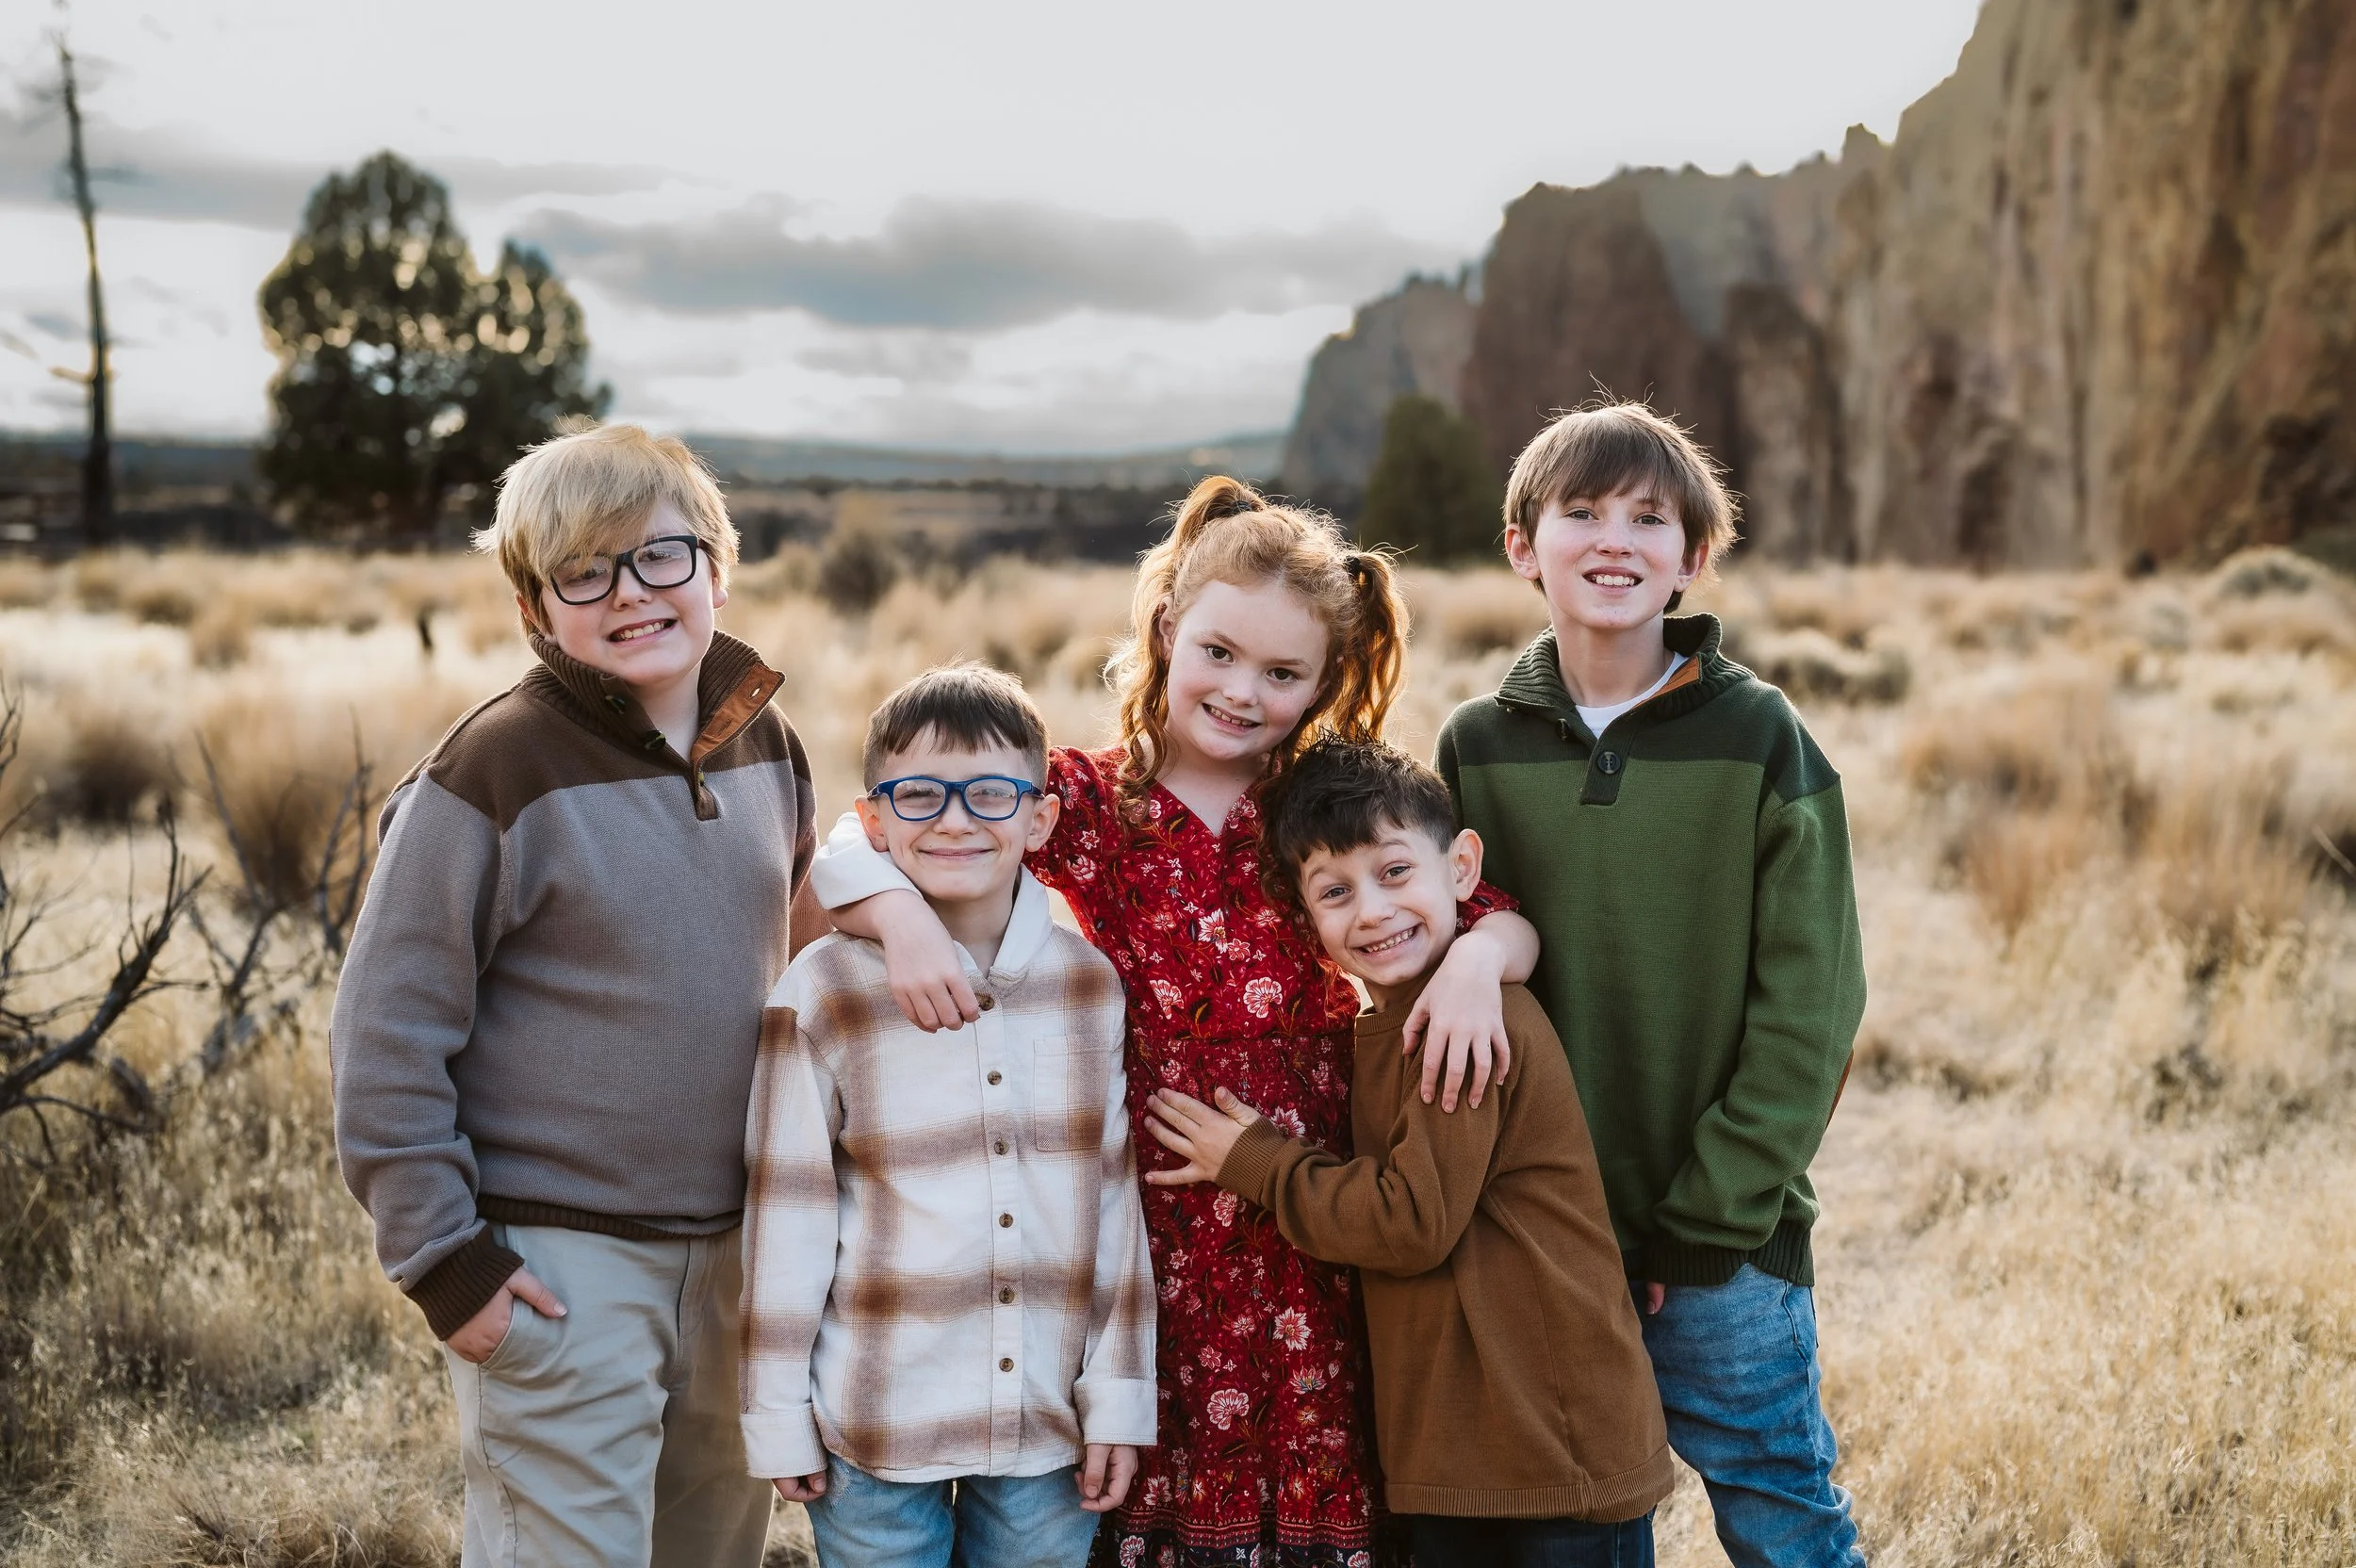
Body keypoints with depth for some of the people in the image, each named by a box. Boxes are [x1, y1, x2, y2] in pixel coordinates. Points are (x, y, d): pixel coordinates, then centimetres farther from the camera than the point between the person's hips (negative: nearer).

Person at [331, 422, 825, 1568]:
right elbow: (385, 1032, -12)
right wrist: (444, 1257, -13)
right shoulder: (493, 770, -14)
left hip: (731, 1247, 6)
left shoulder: (764, 744, 4)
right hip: (556, 1260, -6)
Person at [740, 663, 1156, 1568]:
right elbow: (785, 1218, -4)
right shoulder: (825, 994, -8)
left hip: (1050, 1425, 2)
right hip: (878, 1426, -2)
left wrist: (1119, 1393, 4)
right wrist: (778, 1418, -2)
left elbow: (1114, 1193, 5)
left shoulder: (1090, 984, 0)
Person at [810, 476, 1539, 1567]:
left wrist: (1476, 957, -20)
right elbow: (856, 847, -2)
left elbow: (1498, 914, 2)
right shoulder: (1087, 801, -1)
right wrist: (903, 917, -23)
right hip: (1144, 1222, -1)